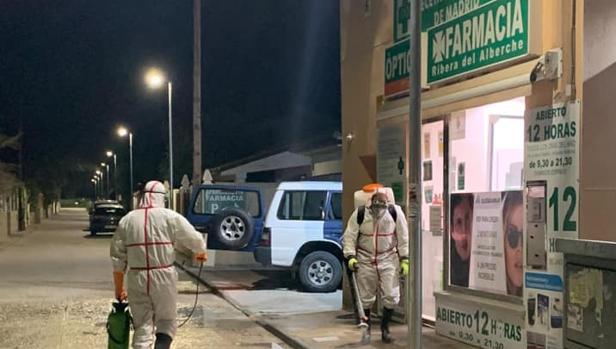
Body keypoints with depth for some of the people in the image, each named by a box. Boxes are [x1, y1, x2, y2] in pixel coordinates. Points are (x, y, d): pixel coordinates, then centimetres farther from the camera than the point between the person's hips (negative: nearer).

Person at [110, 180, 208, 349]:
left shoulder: (127, 220, 4)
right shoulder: (170, 217, -4)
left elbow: (117, 259, 6)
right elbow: (194, 239, 3)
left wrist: (119, 288, 14)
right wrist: (201, 253, 26)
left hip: (137, 278, 2)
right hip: (164, 277, -2)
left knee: (142, 327, 10)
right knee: (166, 322, 13)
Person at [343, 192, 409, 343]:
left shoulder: (395, 212, -13)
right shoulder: (360, 214, -15)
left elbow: (403, 237, -3)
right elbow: (349, 237, -6)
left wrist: (404, 259, -3)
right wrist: (350, 256, -15)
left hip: (388, 260, 0)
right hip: (365, 261, 0)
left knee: (391, 296, -3)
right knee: (365, 298, 9)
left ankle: (385, 327, 17)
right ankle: (366, 328, 27)